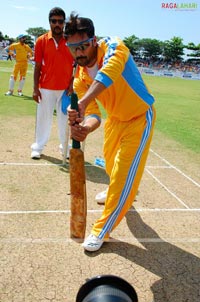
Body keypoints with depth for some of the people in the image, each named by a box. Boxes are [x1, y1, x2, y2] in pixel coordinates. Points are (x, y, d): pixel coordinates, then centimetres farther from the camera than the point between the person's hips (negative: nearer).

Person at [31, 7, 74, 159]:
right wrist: (35, 88, -4)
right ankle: (38, 147, 20)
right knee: (44, 118, 7)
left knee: (65, 119, 9)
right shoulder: (41, 41, 0)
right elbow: (37, 66, 1)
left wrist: (72, 84, -6)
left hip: (65, 88, 1)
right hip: (46, 88, 0)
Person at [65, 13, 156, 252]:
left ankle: (101, 231, 5)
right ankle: (120, 193, 58)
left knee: (123, 174, -9)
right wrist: (86, 127, -44)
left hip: (139, 118, -7)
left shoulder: (112, 46, -28)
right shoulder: (79, 78, -11)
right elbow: (93, 114, -20)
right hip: (116, 118, 7)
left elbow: (109, 73, -51)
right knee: (111, 163, 26)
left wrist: (82, 103, -64)